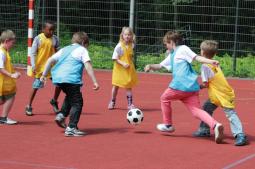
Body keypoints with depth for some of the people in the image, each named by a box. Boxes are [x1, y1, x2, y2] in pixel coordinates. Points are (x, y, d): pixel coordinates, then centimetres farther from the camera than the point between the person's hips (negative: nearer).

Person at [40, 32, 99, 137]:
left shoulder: (64, 50, 26)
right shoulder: (82, 50, 9)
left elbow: (50, 60, 21)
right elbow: (88, 66, -3)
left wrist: (44, 75, 27)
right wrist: (95, 82, -6)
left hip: (57, 78, 7)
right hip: (71, 79, -7)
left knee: (70, 96, 32)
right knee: (77, 102, 1)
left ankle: (61, 115, 16)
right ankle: (71, 128, -5)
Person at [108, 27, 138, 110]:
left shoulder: (131, 45, 0)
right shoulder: (119, 46, -15)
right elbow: (115, 58, -15)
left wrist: (129, 64, 5)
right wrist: (123, 63, -24)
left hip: (129, 69, 3)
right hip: (119, 69, -3)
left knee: (129, 86, 3)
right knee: (116, 86, 8)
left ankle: (130, 104, 9)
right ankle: (112, 102, 25)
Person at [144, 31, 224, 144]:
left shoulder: (182, 49, 2)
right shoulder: (172, 56, 29)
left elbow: (196, 58, -8)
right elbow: (160, 66, 36)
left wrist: (211, 61, -21)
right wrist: (150, 66, 17)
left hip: (180, 85, -8)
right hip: (192, 87, 8)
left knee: (165, 98, 17)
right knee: (196, 111, -5)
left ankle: (168, 125, 25)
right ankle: (215, 125, -26)